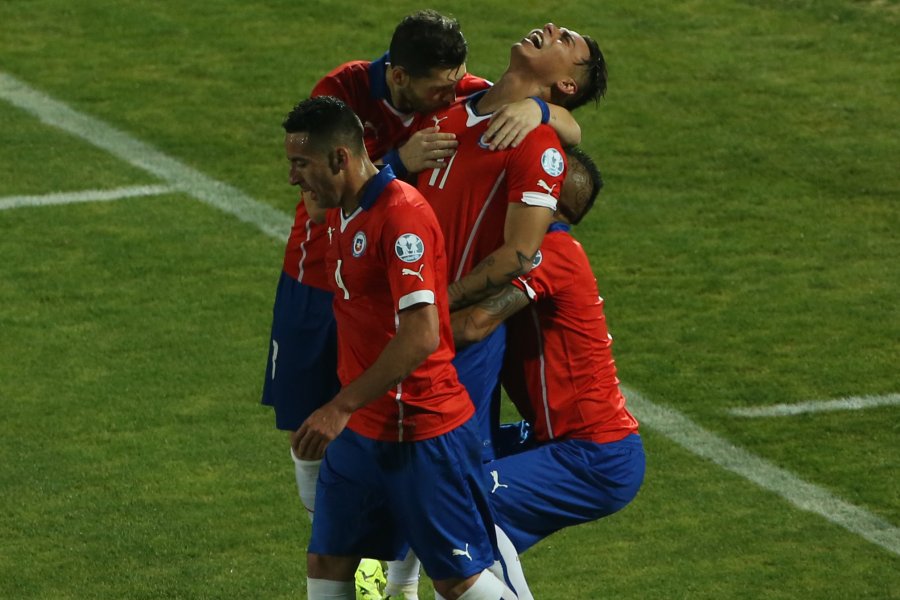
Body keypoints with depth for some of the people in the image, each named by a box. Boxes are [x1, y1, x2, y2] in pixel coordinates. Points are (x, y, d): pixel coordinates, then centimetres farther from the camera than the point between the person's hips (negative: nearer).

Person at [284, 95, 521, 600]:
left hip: (422, 433, -9)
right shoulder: (340, 212, 9)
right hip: (360, 429, 9)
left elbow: (421, 335, -28)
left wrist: (341, 407, -26)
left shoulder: (401, 214, -21)